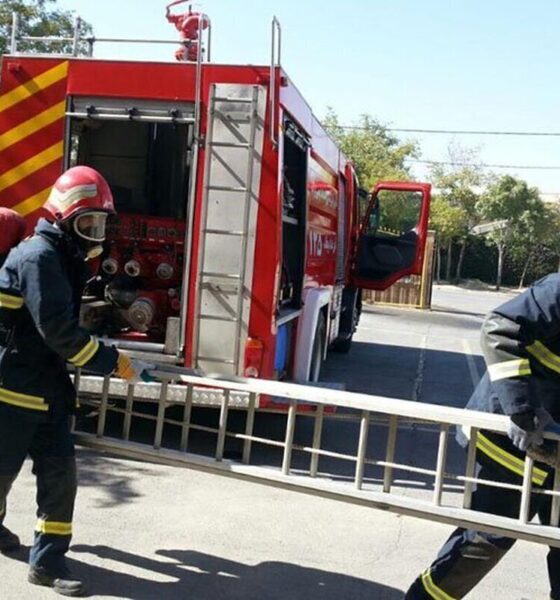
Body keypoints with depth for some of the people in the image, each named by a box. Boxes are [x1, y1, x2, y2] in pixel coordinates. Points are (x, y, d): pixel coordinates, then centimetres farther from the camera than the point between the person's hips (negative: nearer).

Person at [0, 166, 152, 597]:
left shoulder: (63, 258, 11)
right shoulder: (39, 256, -19)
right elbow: (58, 331, -25)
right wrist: (115, 363, -21)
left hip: (47, 386, 8)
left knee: (59, 470, 5)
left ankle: (47, 561, 14)